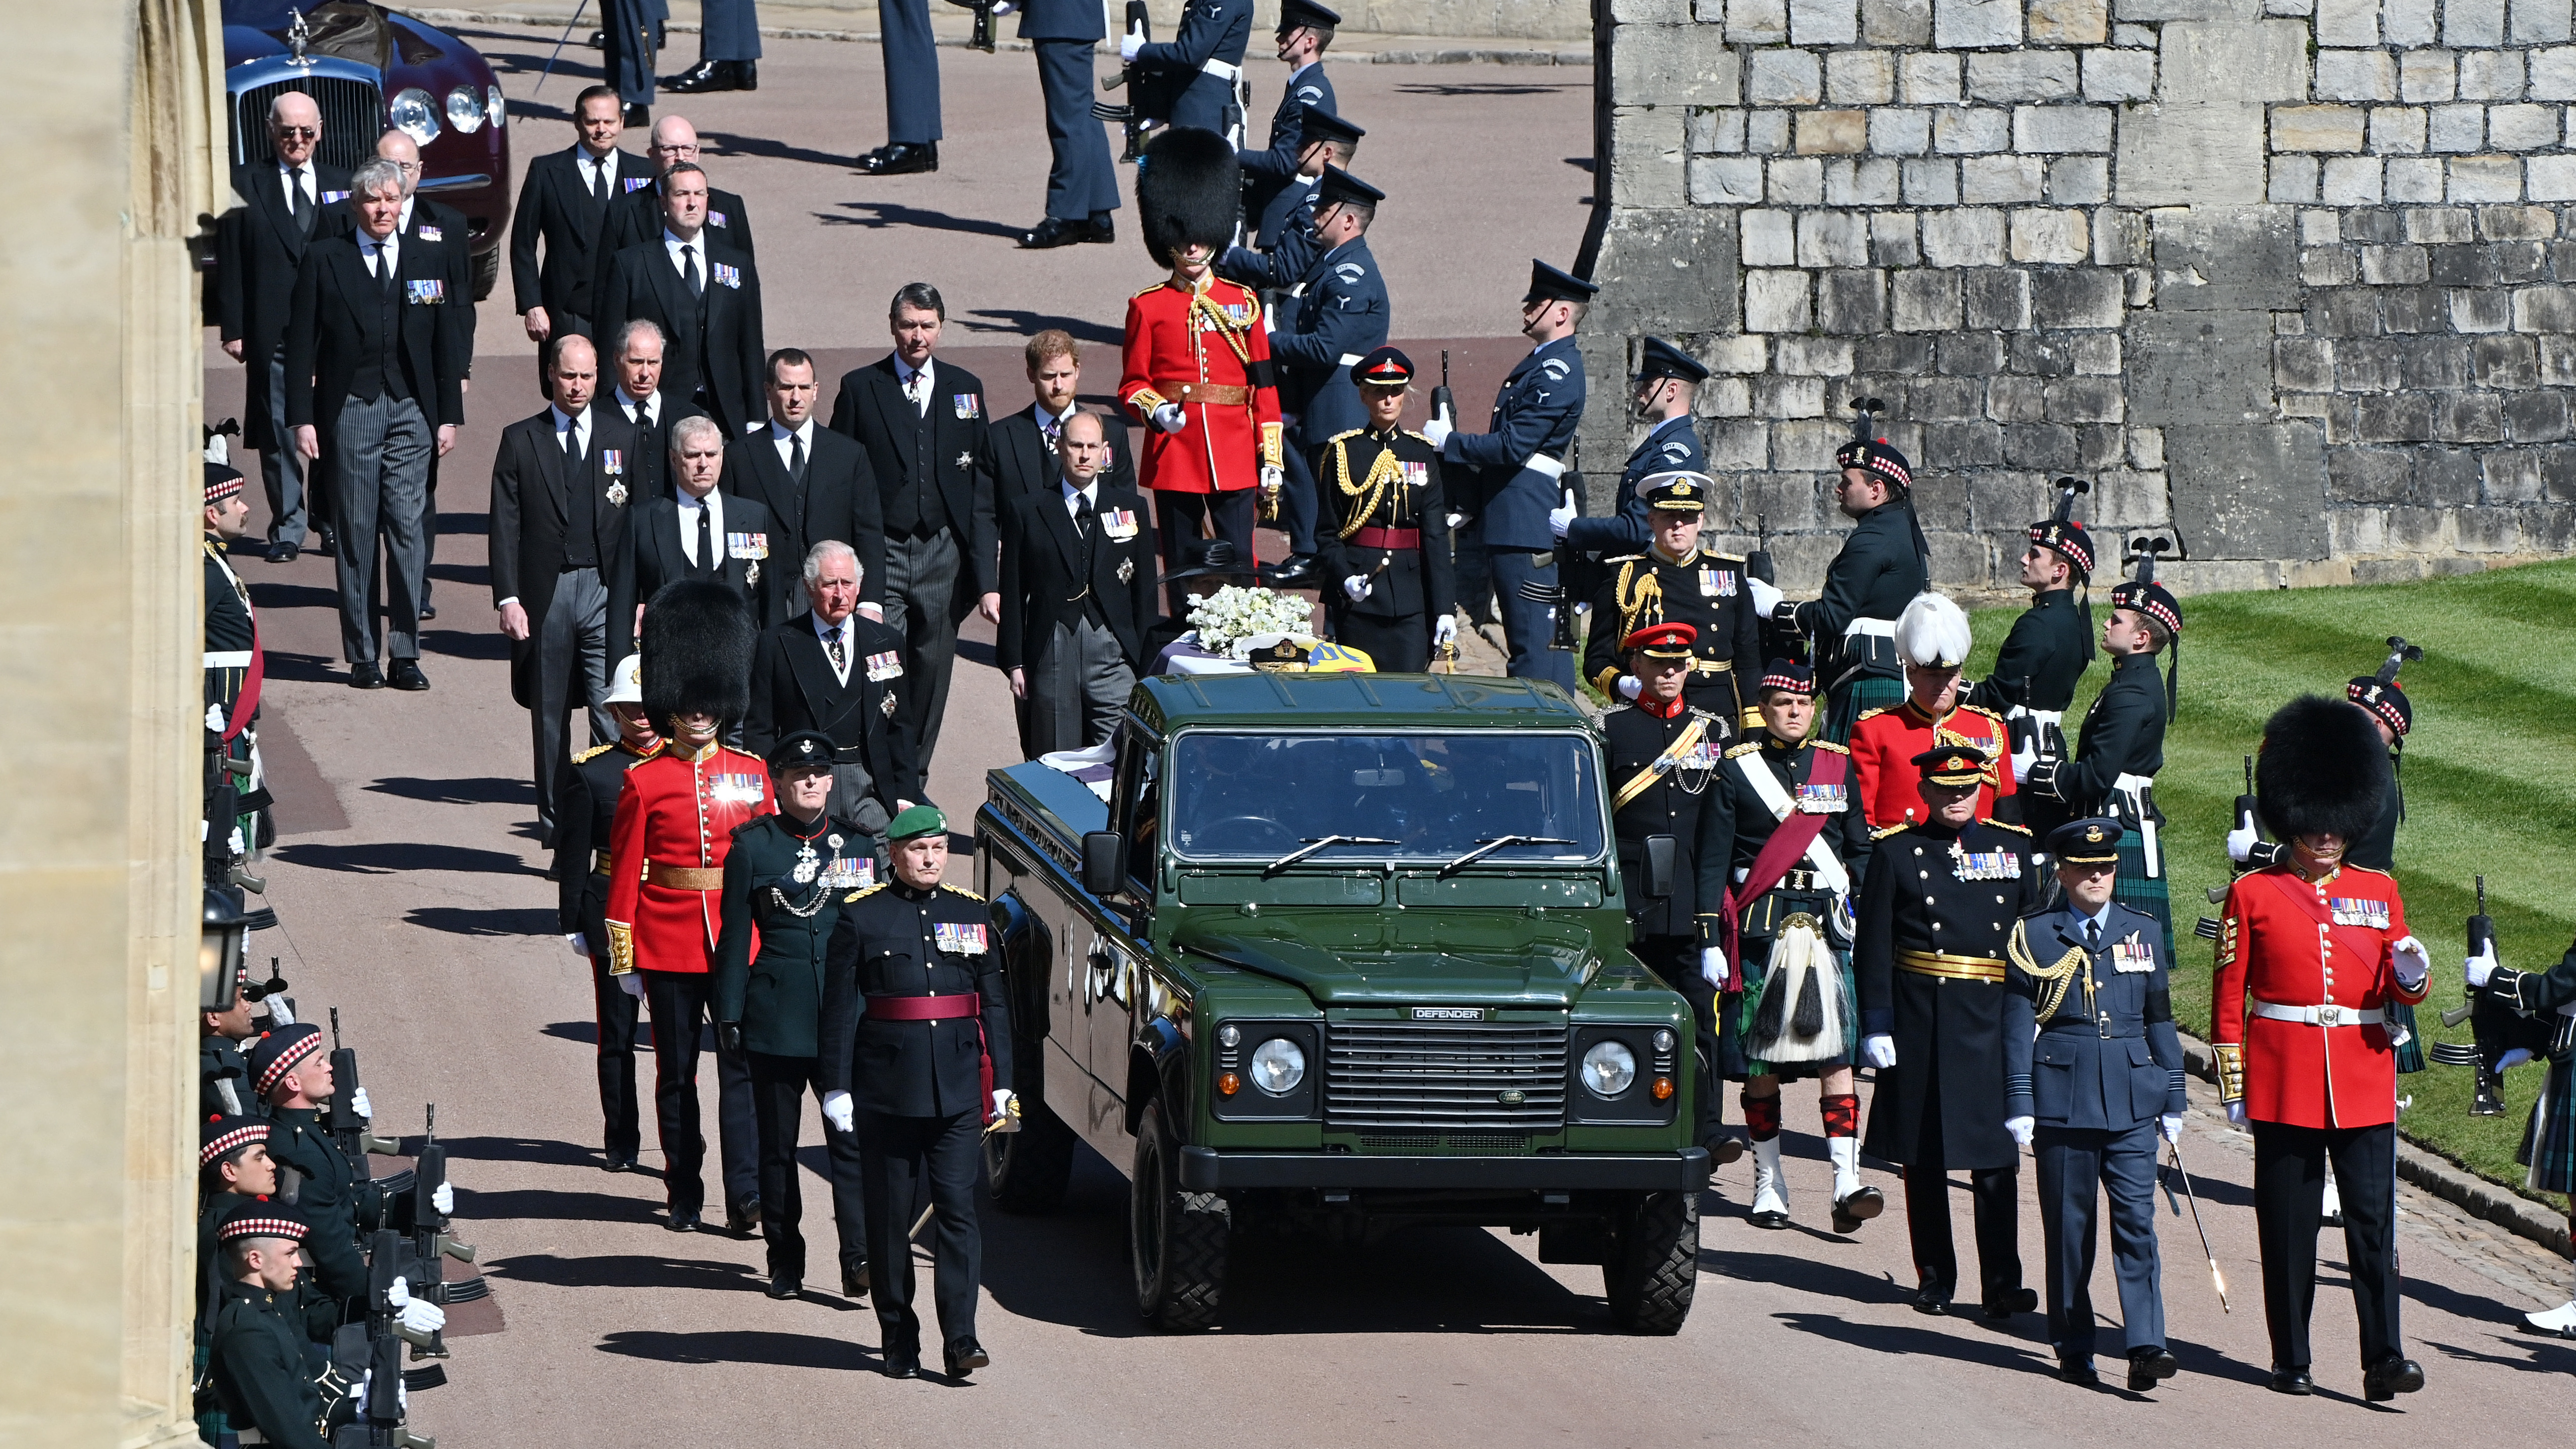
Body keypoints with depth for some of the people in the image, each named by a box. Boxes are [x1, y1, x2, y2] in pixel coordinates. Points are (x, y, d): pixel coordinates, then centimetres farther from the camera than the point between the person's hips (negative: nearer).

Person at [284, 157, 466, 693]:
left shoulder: (428, 263, 10)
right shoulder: (324, 259, 3)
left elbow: (446, 345, 13)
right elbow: (301, 342, 2)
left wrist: (450, 415, 7)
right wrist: (302, 417, -5)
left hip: (412, 412, 1)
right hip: (350, 410, -1)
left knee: (409, 530, -3)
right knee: (356, 533, 0)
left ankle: (406, 654, 2)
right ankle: (362, 655, 6)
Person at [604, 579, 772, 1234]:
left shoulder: (752, 775, 5)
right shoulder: (644, 782, -1)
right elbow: (624, 873, -1)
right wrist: (623, 957, -2)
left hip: (739, 940, 1)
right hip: (669, 945, -1)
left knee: (742, 1066, -5)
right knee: (676, 1070, 7)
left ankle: (746, 1195, -6)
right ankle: (684, 1195, 16)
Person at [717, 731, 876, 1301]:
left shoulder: (859, 844, 9)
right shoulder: (753, 847, 2)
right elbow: (736, 935, 2)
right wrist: (730, 1013, -2)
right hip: (776, 1014, -1)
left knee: (850, 1138, -9)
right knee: (777, 1143, 5)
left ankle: (859, 1258, -14)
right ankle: (785, 1263, 14)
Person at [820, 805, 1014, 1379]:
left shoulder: (974, 913, 9)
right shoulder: (861, 916, 1)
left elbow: (994, 1004, 11)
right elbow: (840, 1008, -1)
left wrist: (1002, 1083, 6)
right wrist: (836, 1087, -5)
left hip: (957, 1090, 1)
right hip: (887, 1089, -1)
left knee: (957, 1208, -6)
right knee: (890, 1218, 4)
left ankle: (960, 1339, -9)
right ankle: (900, 1341, 13)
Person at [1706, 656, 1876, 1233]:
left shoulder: (1839, 766, 11)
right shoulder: (1736, 769, 4)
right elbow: (1714, 861, 2)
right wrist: (1710, 941, -4)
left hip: (1829, 926, 1)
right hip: (1761, 926, -1)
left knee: (1837, 1054, -8)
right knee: (1760, 1060, 2)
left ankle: (1848, 1185, -15)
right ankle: (1768, 1183, 11)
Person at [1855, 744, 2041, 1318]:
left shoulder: (2012, 849, 8)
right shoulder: (1897, 853, 2)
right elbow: (1872, 947, -1)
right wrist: (1876, 1026, -7)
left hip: (1993, 1022, 1)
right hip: (1920, 1027, -1)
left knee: (1997, 1156, -3)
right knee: (1924, 1158, 6)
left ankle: (2003, 1283, -3)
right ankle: (1934, 1279, 15)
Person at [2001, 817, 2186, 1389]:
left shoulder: (2142, 933, 9)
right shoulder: (2034, 935, 1)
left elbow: (2160, 1019, 14)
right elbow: (2019, 1025, 0)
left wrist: (2172, 1100, 13)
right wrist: (2019, 1104, -5)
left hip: (2131, 1102, 2)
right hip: (2063, 1099, -2)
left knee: (2137, 1219, -8)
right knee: (2069, 1228, 4)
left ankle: (2146, 1347, -13)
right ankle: (2074, 1350, 14)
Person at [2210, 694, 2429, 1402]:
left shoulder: (2378, 892, 10)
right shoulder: (2253, 894, 2)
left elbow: (2400, 988, 12)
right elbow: (2229, 993, 2)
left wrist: (2411, 975, -12)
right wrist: (2232, 1081, -1)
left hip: (2365, 1081, 2)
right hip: (2285, 1082, -2)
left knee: (2373, 1220, -6)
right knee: (2288, 1227, 3)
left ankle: (2384, 1361, -9)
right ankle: (2291, 1359, 12)